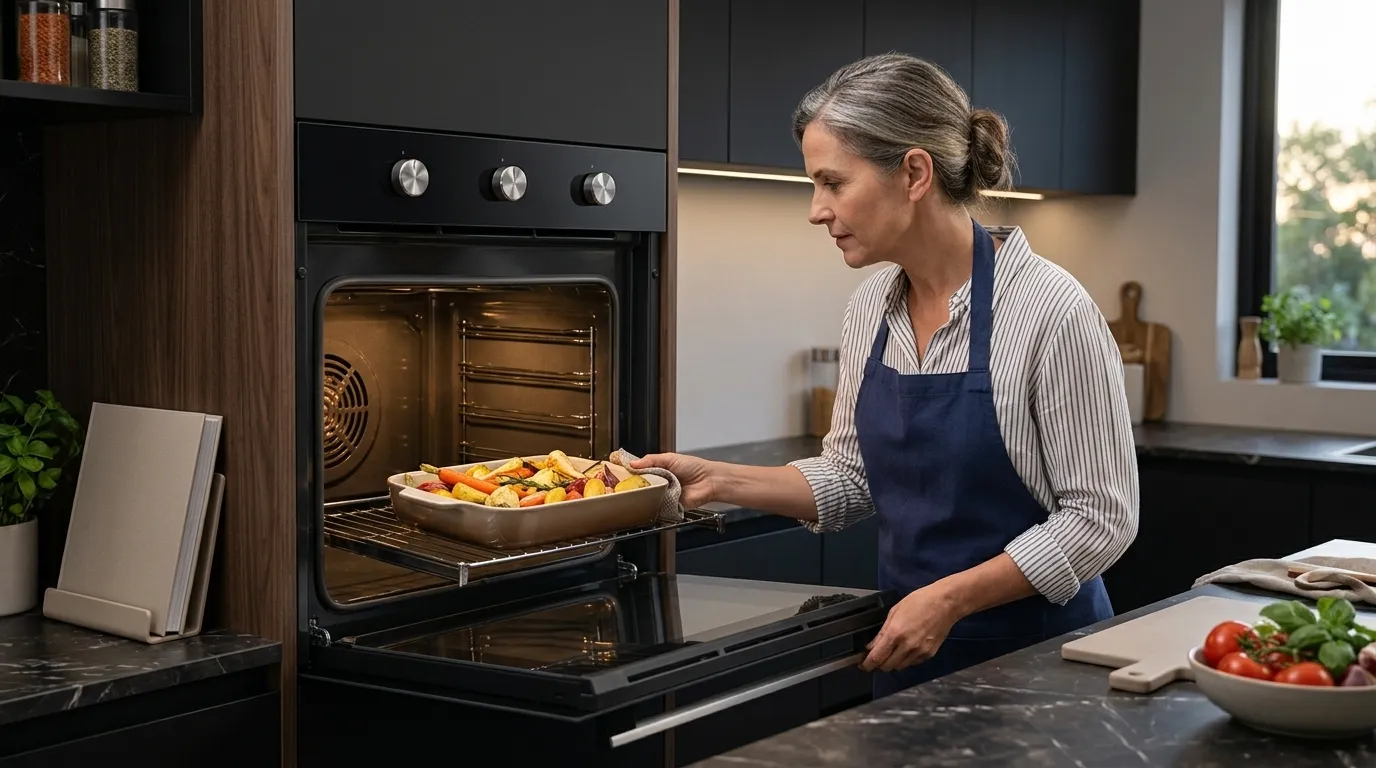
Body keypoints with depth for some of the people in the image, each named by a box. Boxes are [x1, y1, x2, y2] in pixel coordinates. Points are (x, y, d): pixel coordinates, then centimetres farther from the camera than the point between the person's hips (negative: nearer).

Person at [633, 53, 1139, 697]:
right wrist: (718, 481, -4)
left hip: (1033, 653, -6)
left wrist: (949, 598, -23)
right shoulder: (870, 308, -1)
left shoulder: (1049, 310, -20)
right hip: (910, 651, 6)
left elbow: (1100, 519, -17)